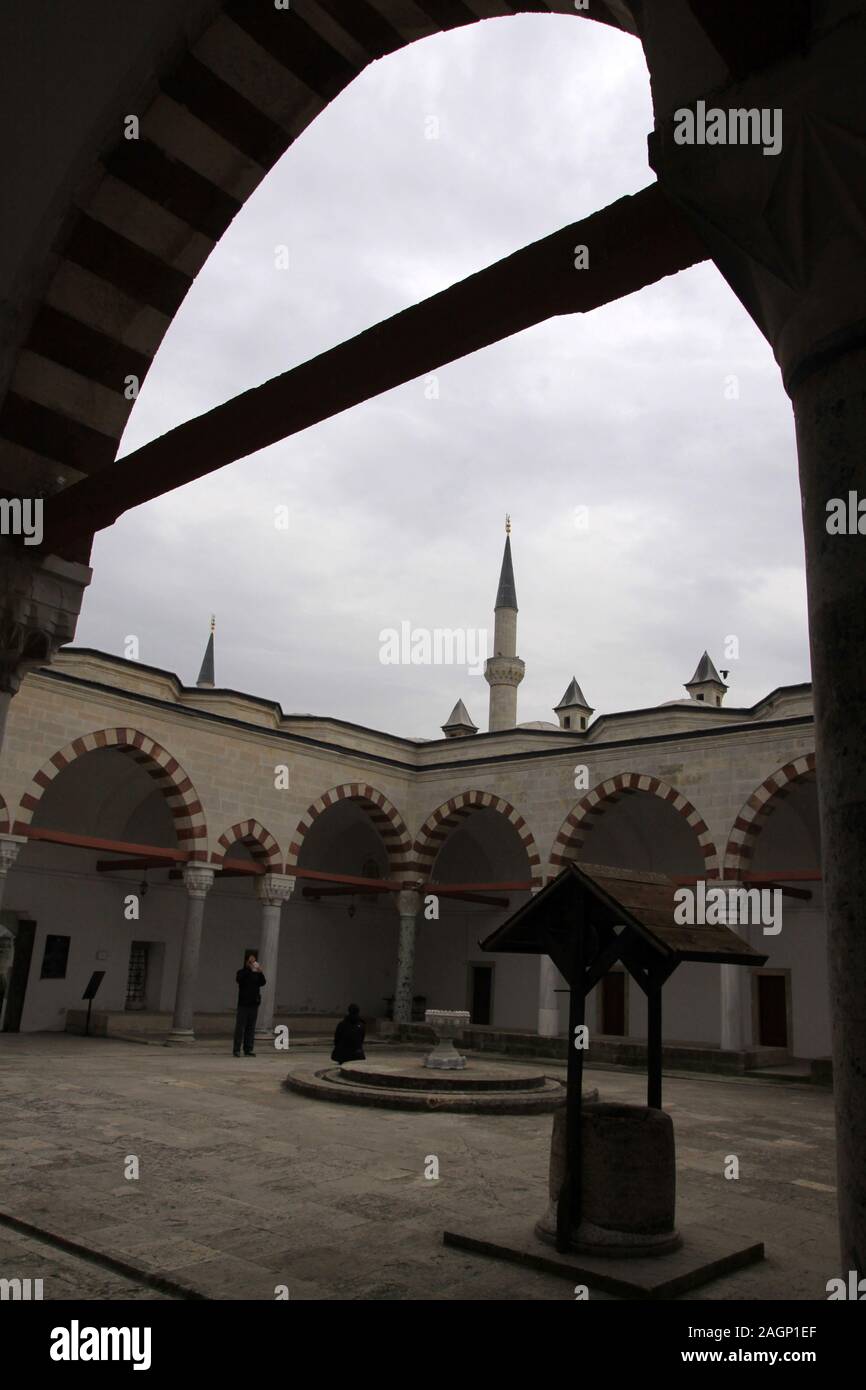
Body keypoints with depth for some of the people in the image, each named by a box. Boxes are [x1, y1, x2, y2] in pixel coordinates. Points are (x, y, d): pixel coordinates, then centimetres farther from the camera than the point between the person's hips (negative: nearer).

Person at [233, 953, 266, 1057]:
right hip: (243, 1004, -3)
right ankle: (236, 1050, -1)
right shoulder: (242, 973, 3)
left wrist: (260, 973, -20)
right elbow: (239, 979, -20)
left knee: (251, 1028, 2)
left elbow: (263, 982, -4)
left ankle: (248, 1050, 4)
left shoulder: (257, 974, 12)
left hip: (254, 1005, 3)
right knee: (240, 1027, -5)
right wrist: (250, 970, -27)